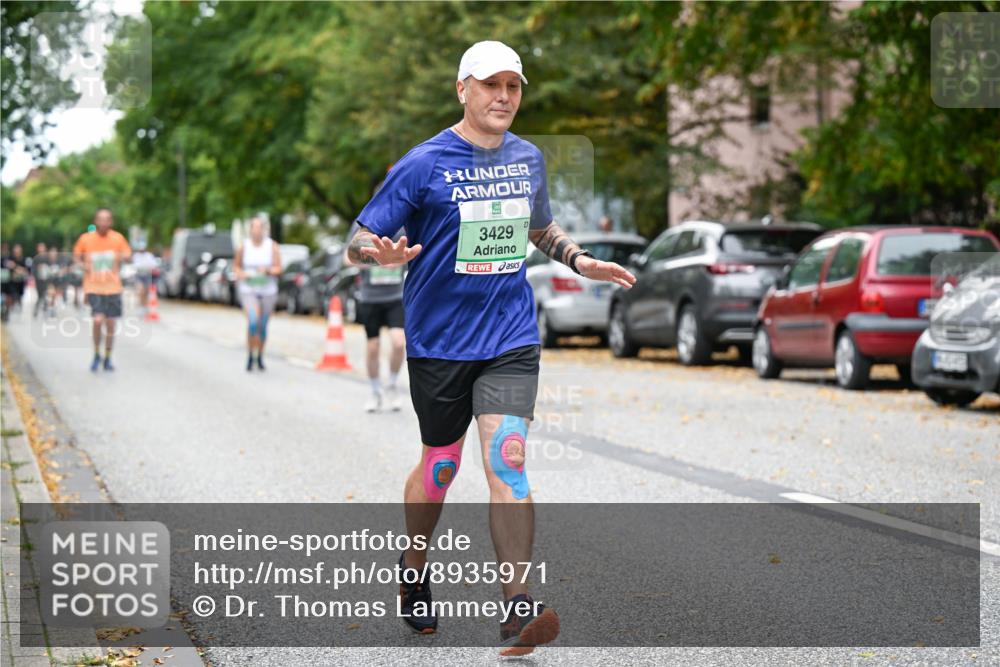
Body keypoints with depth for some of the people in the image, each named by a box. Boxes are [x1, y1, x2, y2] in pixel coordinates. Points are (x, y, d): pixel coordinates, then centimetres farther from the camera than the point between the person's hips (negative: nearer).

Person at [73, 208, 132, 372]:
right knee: (98, 320, -18)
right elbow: (76, 255, 10)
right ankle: (96, 355, 4)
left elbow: (127, 253, 10)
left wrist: (122, 257, -13)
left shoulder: (118, 239, -2)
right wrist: (82, 265, -11)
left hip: (113, 288, 2)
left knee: (111, 324, 6)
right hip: (93, 287, -2)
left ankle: (108, 359, 22)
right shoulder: (85, 239, -4)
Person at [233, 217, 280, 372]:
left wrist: (268, 270, -27)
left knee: (263, 327, 9)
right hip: (248, 290, -1)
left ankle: (260, 356, 32)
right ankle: (250, 356, -5)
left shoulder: (272, 246, -5)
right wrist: (240, 273, -11)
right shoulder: (244, 247, -4)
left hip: (268, 291, 1)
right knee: (253, 322, -22)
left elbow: (278, 269, -7)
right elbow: (236, 264, 10)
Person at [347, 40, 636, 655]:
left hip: (512, 338, 2)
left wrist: (581, 261, 13)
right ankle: (413, 578, 36)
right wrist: (383, 253, -30)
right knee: (441, 463, 10)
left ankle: (517, 611, -16)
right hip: (439, 342, -2)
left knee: (508, 459, -13)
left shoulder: (529, 159, 8)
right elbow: (360, 240, -8)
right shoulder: (424, 164, -8)